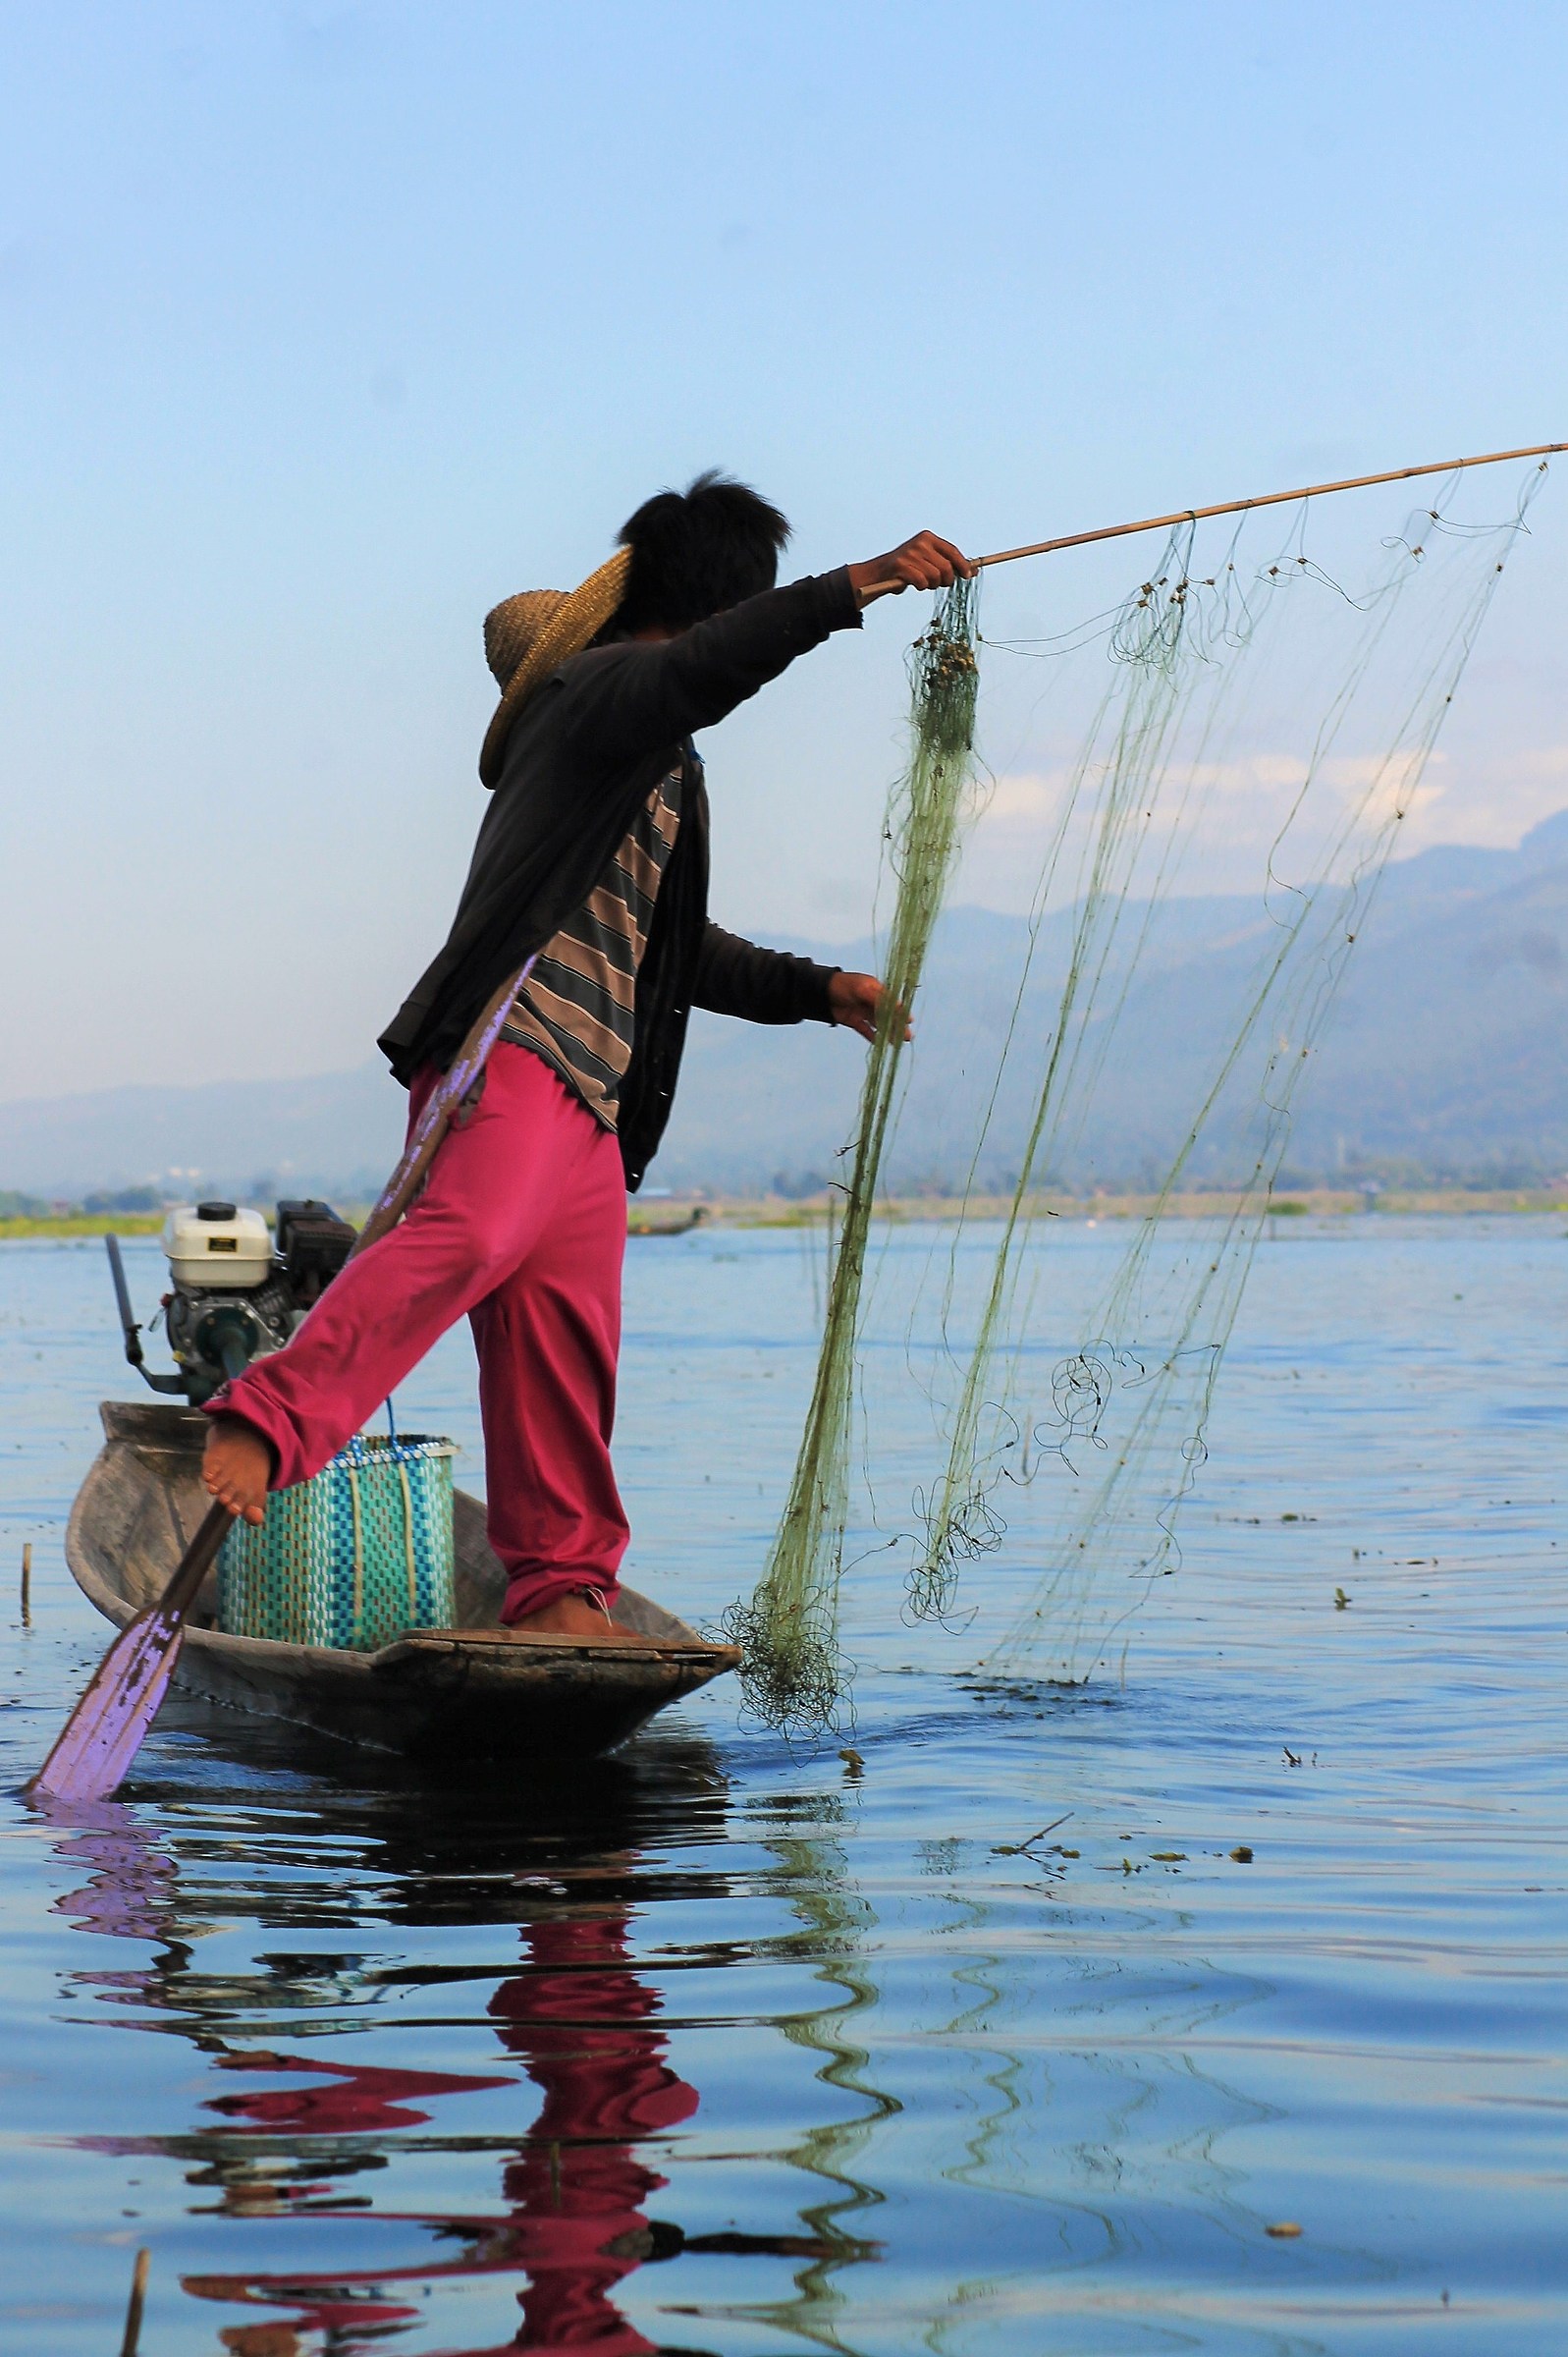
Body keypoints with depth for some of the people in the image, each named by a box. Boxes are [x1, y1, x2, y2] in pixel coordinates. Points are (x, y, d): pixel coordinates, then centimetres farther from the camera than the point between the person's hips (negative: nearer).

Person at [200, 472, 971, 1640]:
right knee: (470, 1237, -33)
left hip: (589, 1099, 10)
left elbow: (672, 946, 41)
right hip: (512, 1049, -10)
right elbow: (708, 666, -23)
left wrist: (817, 989, 37)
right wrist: (856, 587, -27)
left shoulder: (665, 769, 32)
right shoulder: (601, 688, 2)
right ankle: (262, 1430, -41)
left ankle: (560, 1593, 10)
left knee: (568, 1335, 6)